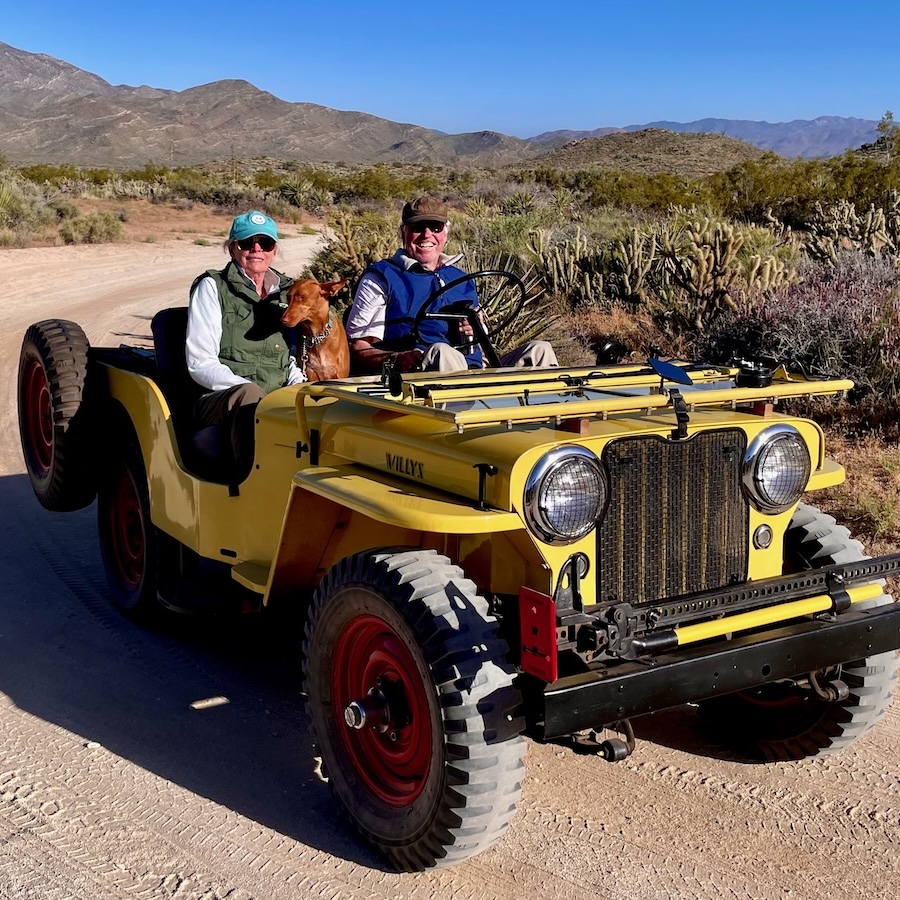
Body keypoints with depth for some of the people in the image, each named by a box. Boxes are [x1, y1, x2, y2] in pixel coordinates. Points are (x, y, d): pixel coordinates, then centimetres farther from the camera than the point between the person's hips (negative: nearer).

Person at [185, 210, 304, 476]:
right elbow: (200, 364, -3)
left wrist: (298, 387, 1)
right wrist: (250, 390, -18)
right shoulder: (212, 287, 6)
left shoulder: (285, 291, 21)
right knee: (249, 395, -39)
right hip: (219, 401, -4)